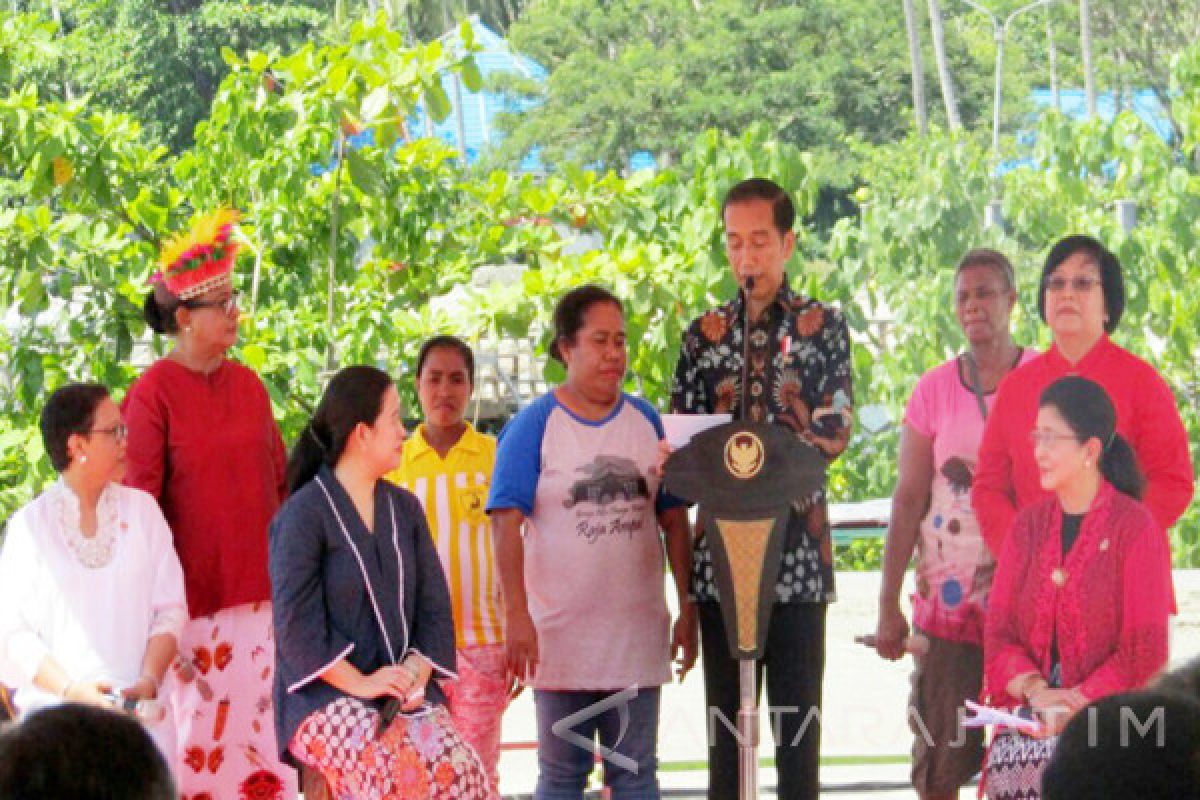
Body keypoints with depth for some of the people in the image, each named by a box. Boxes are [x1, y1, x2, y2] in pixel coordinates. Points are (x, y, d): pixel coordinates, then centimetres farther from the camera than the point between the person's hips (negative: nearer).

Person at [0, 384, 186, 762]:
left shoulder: (142, 510, 11)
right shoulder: (31, 525, 3)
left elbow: (170, 609, 9)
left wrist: (149, 680, -7)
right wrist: (71, 689, -13)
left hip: (141, 714, 2)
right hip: (55, 714, -2)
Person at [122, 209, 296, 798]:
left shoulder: (247, 385, 10)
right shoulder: (152, 395, -8)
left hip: (260, 591, 5)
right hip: (194, 597, -5)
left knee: (259, 728, 3)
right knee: (200, 734, -4)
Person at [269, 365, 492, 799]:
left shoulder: (404, 508, 17)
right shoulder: (304, 514, -2)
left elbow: (434, 606, 11)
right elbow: (296, 621, -10)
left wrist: (416, 674, -7)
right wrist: (360, 683, -17)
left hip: (404, 692, 5)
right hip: (325, 696, -5)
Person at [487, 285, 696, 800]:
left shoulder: (647, 422, 8)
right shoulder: (534, 425, -4)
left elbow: (674, 520, 12)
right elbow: (507, 524, -11)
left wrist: (688, 609, 8)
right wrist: (517, 616, -20)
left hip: (637, 632, 3)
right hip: (561, 635, -3)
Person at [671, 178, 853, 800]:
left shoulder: (822, 325, 3)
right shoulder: (704, 334, 12)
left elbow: (835, 431, -6)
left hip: (797, 546, -3)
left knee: (797, 712, 0)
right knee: (725, 712, 6)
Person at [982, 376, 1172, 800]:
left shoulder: (1135, 527, -2)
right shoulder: (1028, 524, 14)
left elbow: (1144, 652, -7)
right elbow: (998, 631, 7)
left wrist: (1077, 703, -17)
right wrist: (1035, 690, -11)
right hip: (1031, 716, 4)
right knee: (1007, 764, -28)